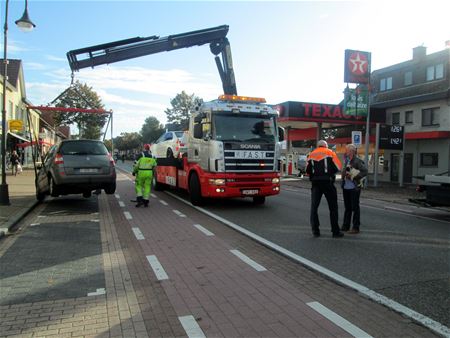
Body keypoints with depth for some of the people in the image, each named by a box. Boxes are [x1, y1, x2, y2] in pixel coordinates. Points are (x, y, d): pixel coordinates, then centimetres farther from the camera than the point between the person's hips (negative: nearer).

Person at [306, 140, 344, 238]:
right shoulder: (330, 153, 3)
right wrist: (330, 172, 15)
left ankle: (315, 231, 7)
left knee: (314, 206, 8)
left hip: (315, 183, 3)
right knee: (333, 207, 6)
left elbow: (308, 170, 7)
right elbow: (338, 167, -2)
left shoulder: (311, 154, 11)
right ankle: (335, 231, 7)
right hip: (327, 182, -2)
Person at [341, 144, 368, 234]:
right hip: (346, 188, 8)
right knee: (347, 208, 14)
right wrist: (344, 175, 1)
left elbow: (365, 172, -17)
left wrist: (353, 176, -17)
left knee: (355, 208, 0)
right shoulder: (346, 161, 12)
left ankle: (356, 228, 7)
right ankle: (345, 226, 23)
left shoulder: (357, 161, -11)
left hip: (354, 188, -7)